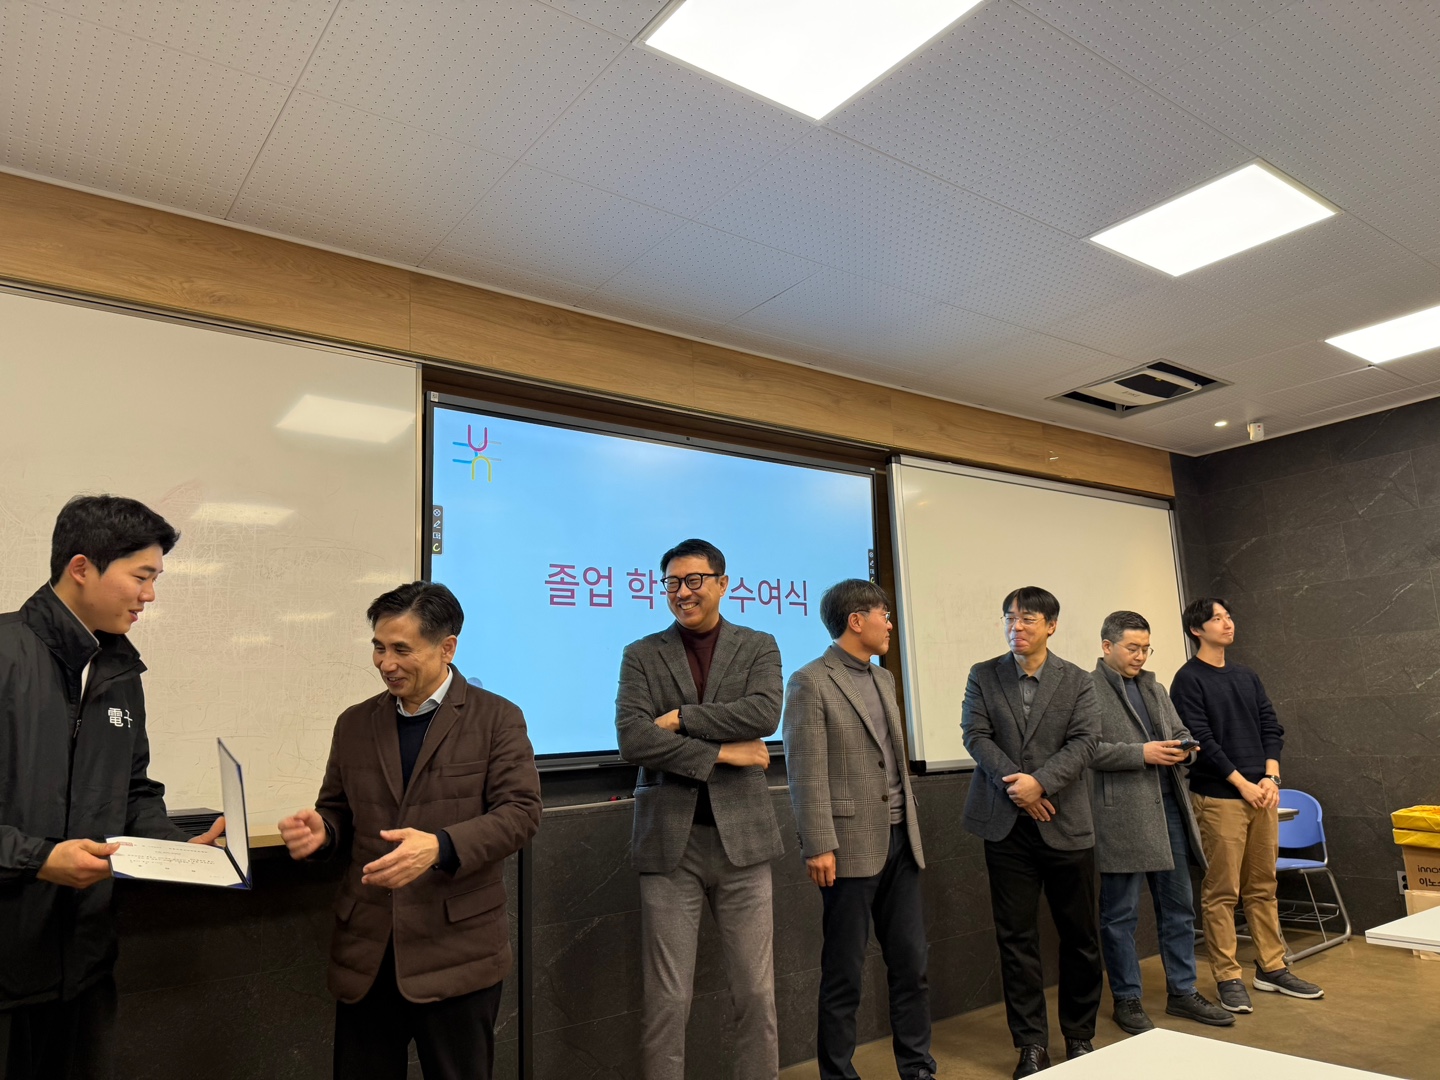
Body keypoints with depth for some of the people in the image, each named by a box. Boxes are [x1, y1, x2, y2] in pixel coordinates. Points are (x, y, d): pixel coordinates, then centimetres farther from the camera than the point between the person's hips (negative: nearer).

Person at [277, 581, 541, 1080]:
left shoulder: (497, 718, -4)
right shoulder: (354, 724, 9)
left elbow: (520, 811, -12)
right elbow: (339, 813, 16)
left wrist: (440, 847, -26)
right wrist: (320, 830, -8)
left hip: (456, 950, -3)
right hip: (365, 951, 4)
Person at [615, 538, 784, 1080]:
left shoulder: (759, 647, 6)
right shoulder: (642, 655, 4)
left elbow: (764, 713, -13)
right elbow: (632, 739, -10)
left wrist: (680, 717, -13)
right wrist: (721, 753, -12)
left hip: (740, 835, 1)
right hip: (669, 840, 0)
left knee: (756, 994, 10)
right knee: (666, 1001, 7)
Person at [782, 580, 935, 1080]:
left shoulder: (883, 679, 15)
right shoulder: (810, 682, -9)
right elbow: (806, 773, -14)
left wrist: (911, 827, 17)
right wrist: (819, 847, -17)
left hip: (899, 843, 7)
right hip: (852, 846, -7)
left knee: (911, 964, 12)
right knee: (844, 974, 4)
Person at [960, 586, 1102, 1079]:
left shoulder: (1078, 681, 4)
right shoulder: (983, 676, 4)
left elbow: (1084, 742, -6)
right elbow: (976, 735, -3)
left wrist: (1039, 782, -19)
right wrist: (1015, 786, -14)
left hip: (1066, 823, 0)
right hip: (1006, 825, 0)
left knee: (1079, 935, 10)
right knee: (1016, 936, 4)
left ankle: (1079, 1036, 28)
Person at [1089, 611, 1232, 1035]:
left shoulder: (1155, 689, 17)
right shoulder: (1088, 691, -8)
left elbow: (1181, 732, 21)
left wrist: (1183, 747, -2)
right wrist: (1142, 753, -19)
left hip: (1168, 809, 7)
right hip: (1121, 816, -7)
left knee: (1178, 907, 15)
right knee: (1120, 915, 4)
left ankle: (1182, 991, 29)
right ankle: (1126, 999, 17)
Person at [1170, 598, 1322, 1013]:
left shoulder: (1247, 677, 15)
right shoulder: (1188, 680, -6)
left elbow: (1271, 728, 12)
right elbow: (1202, 740, -11)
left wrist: (1271, 777, -2)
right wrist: (1243, 784, -12)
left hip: (1261, 794, 6)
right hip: (1218, 799, -6)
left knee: (1263, 887, 13)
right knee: (1221, 893, -1)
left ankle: (1272, 968, 24)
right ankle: (1228, 978, 7)